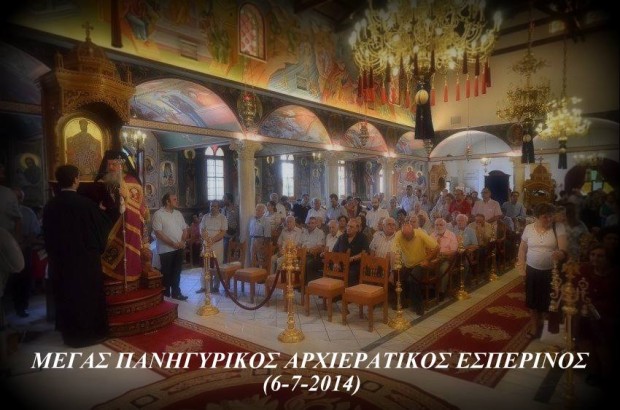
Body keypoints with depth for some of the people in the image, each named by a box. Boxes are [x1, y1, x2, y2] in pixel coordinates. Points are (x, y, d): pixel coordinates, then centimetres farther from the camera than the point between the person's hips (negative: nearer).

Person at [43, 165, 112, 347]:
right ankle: (90, 333, 16)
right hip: (85, 259, -5)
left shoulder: (50, 205, -3)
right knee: (88, 295, 8)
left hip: (60, 260, 5)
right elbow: (105, 223, -4)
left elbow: (47, 236, 7)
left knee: (66, 296, 16)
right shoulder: (85, 204, -18)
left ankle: (70, 333, 27)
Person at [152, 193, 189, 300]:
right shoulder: (158, 214, -10)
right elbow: (158, 233, -17)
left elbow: (185, 229, 13)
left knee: (177, 272, 13)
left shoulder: (178, 213, 10)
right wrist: (173, 244, -18)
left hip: (179, 249, 6)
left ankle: (176, 293, 24)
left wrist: (182, 241, -6)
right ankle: (166, 295, 17)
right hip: (166, 250, -6)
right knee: (167, 273, 5)